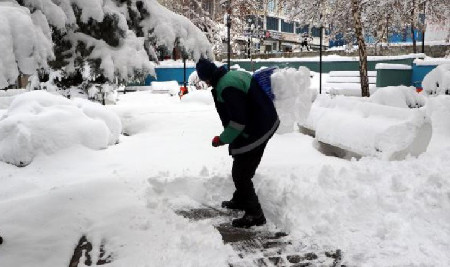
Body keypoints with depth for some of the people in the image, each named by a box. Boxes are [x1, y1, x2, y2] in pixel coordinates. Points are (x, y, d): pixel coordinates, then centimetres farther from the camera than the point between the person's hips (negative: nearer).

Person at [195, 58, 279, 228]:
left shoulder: (226, 87, -24)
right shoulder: (235, 74, 7)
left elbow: (238, 120, -26)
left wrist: (222, 139, -13)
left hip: (254, 134, -11)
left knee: (240, 173, -2)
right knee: (242, 169, 24)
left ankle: (255, 215, 6)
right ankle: (240, 201, 42)